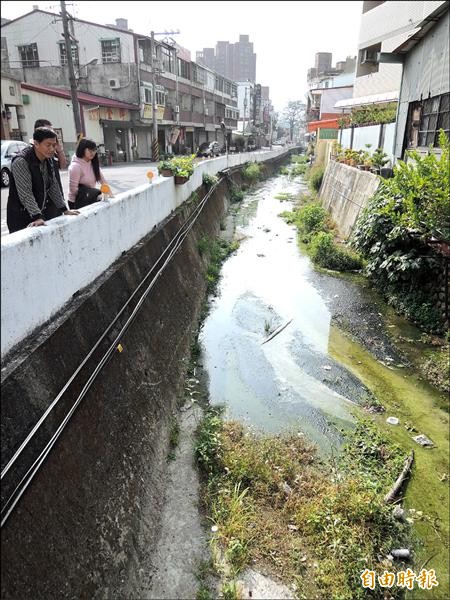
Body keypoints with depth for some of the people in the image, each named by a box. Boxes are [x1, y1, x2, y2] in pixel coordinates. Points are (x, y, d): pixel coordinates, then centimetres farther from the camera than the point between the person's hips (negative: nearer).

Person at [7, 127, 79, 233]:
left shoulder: (49, 160, 5)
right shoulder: (21, 162, -18)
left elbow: (54, 187, 12)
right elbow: (25, 194, -25)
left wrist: (65, 210, 9)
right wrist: (37, 217, -33)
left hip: (43, 214, 7)